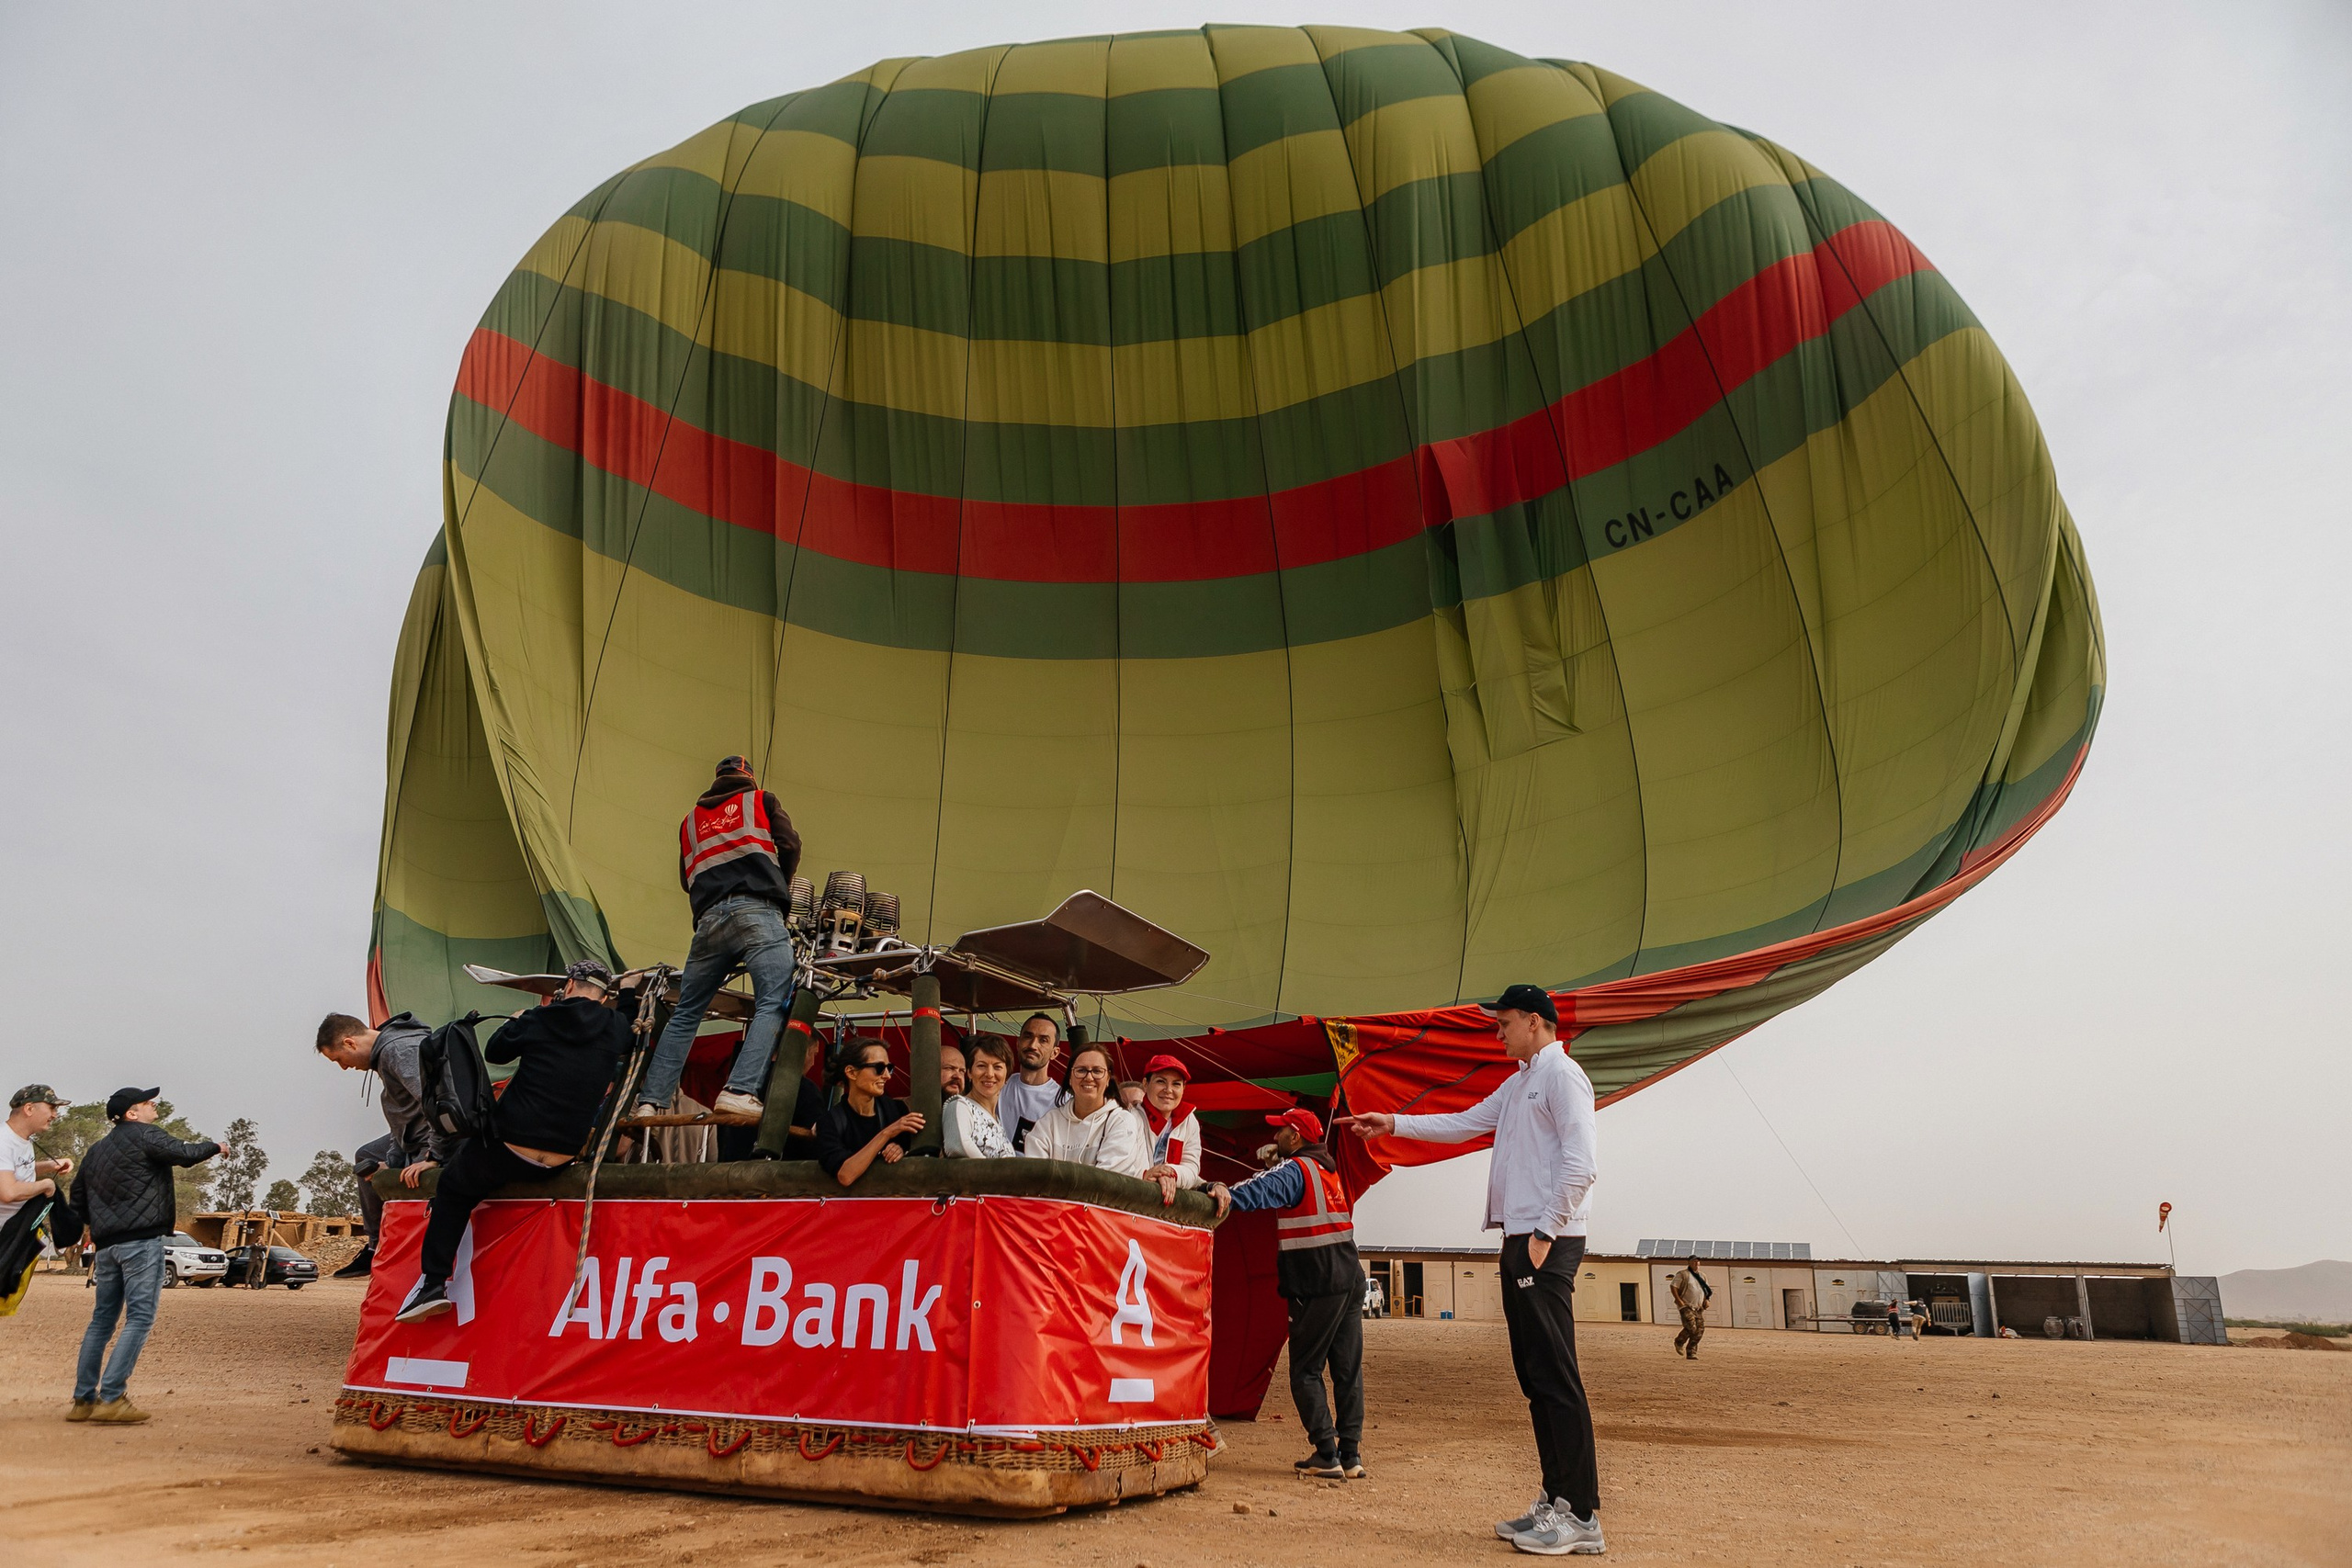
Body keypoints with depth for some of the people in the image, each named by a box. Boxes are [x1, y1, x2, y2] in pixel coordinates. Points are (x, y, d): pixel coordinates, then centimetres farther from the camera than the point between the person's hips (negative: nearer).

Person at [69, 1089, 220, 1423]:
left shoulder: (96, 1151, 20)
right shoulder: (145, 1135, -4)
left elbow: (78, 1198, 22)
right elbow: (184, 1154, -16)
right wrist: (213, 1146, 1)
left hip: (106, 1245, 8)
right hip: (142, 1240, -8)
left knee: (102, 1319, 14)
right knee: (140, 1318, -7)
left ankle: (83, 1399, 15)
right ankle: (111, 1397, -13)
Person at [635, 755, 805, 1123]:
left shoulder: (691, 820, 30)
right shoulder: (762, 801, 18)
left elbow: (687, 877, 26)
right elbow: (789, 846, 6)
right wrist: (777, 889, 22)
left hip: (709, 918, 5)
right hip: (757, 912, -5)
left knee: (685, 1015, 11)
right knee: (773, 1003, -13)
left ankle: (651, 1101, 4)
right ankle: (740, 1092, -30)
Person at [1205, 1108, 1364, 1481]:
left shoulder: (1294, 1170, -10)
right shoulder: (1327, 1169, 17)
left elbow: (1260, 1191, -30)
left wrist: (1223, 1190, -45)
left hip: (1317, 1287, -8)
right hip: (1350, 1280, 8)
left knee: (1306, 1370, 0)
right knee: (1348, 1370, 8)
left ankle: (1326, 1454, -2)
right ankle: (1351, 1455, 9)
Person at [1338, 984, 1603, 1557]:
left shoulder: (1561, 1075, -7)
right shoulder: (1517, 1084, 23)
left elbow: (1580, 1162, -16)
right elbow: (1463, 1123, 29)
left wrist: (1545, 1232, -19)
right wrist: (1394, 1124, 24)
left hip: (1547, 1243, -10)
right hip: (1518, 1239, 10)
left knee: (1555, 1377, -10)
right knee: (1534, 1377, 9)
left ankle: (1581, 1517, -7)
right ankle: (1556, 1501, 14)